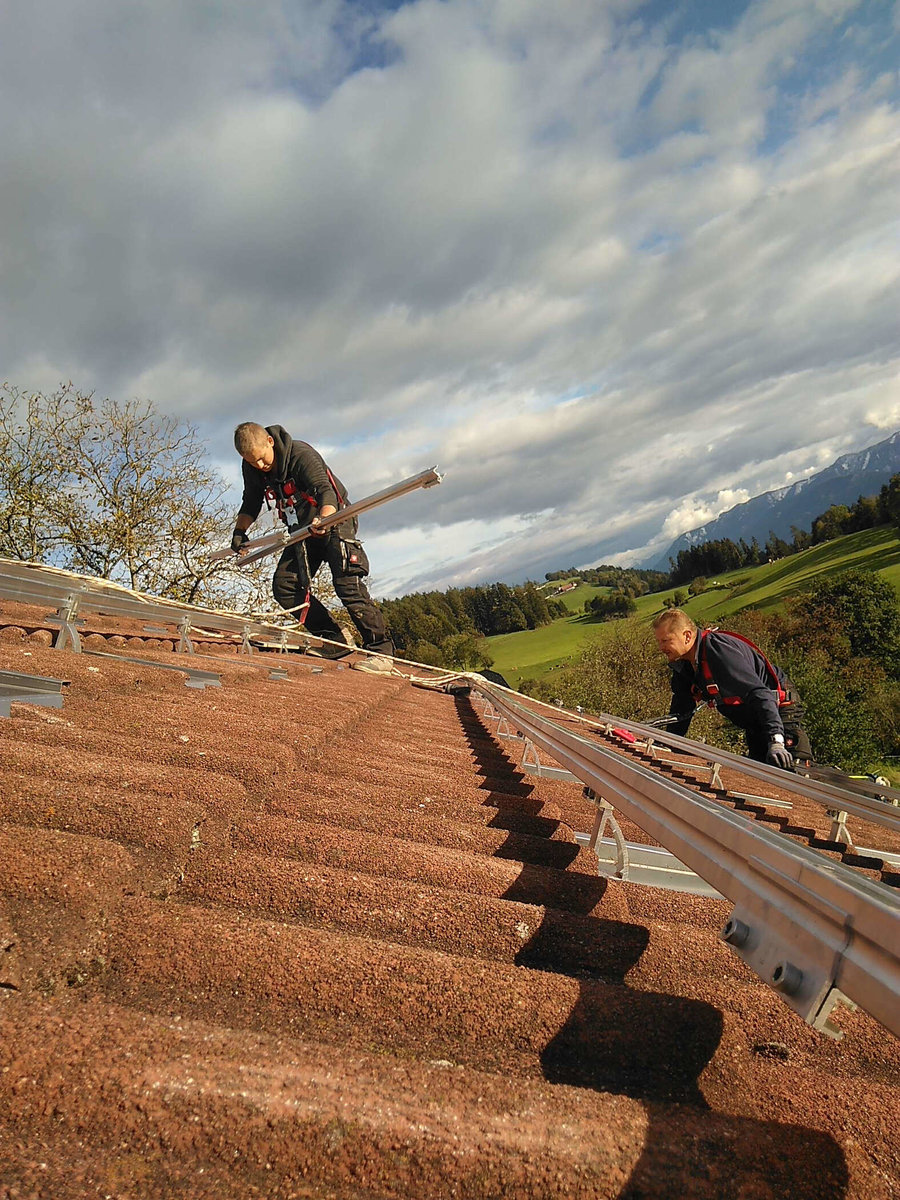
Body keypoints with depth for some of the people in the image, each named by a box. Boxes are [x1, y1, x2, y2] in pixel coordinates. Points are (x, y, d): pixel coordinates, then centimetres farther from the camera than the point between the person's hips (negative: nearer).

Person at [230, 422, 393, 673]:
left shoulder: (301, 454, -24)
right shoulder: (251, 469, -4)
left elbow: (326, 491, -34)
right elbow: (251, 503, 13)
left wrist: (323, 520, -53)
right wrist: (240, 529, -4)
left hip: (333, 520, -7)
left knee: (346, 584, -22)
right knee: (284, 586, -6)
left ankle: (381, 649, -17)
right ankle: (334, 642, -2)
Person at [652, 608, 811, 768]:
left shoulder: (720, 650, -32)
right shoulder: (682, 665, -2)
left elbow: (760, 695, -38)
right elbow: (681, 710, 10)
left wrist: (776, 742, -46)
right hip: (754, 722, 9)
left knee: (790, 769, -22)